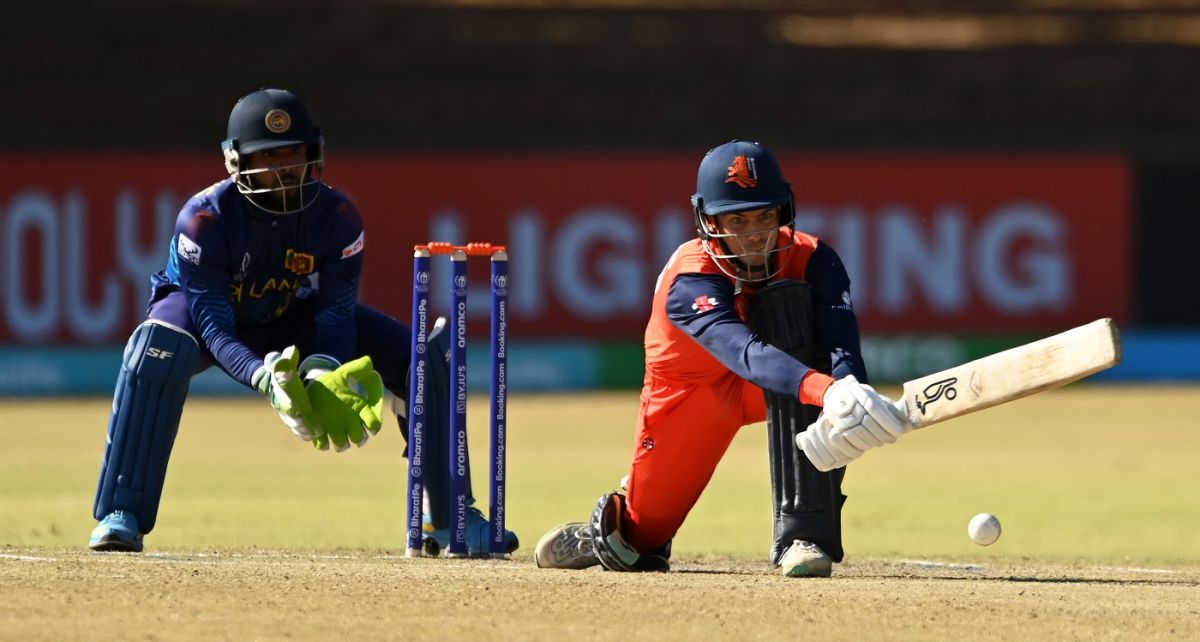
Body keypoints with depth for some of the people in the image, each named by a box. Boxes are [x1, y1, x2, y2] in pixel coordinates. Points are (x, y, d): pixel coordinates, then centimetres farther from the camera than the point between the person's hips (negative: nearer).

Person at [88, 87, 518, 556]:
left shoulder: (337, 216, -23)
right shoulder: (205, 218, -32)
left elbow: (335, 315, -22)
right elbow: (212, 323, -36)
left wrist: (321, 376, -44)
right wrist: (265, 378, -54)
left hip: (294, 320, 4)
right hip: (202, 311, -3)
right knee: (156, 352, -40)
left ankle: (449, 518, 6)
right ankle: (121, 517, -37)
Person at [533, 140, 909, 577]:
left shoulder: (812, 261, -25)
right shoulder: (689, 282, -34)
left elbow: (841, 342, -42)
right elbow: (744, 353, -53)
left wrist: (849, 389, -67)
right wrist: (823, 389, -71)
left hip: (779, 389, 1)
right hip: (693, 391, -1)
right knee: (639, 543, 1)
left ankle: (805, 532, -35)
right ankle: (610, 527, 46)